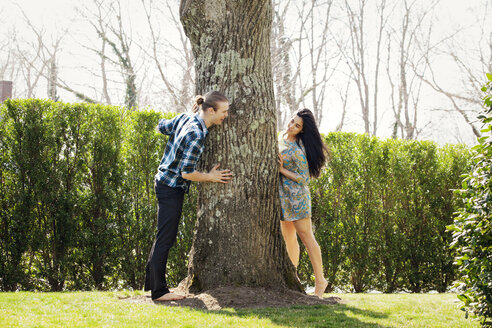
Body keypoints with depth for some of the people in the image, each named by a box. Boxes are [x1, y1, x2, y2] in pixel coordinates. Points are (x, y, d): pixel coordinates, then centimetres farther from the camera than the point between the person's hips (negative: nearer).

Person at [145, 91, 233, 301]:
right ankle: (159, 291, 2)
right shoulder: (196, 135, -26)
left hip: (165, 183, 10)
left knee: (163, 236, 17)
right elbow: (187, 173, -24)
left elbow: (162, 127, 18)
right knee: (166, 238, -4)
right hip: (171, 188, -10)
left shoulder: (186, 118, 1)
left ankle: (151, 282, 27)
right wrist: (210, 177, -10)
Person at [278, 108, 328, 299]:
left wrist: (282, 170, -18)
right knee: (288, 237, 13)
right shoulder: (281, 136, 7)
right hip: (283, 195, 9)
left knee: (306, 236, -7)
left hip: (296, 196, -9)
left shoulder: (297, 150, -19)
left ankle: (320, 280, -4)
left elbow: (304, 178, -18)